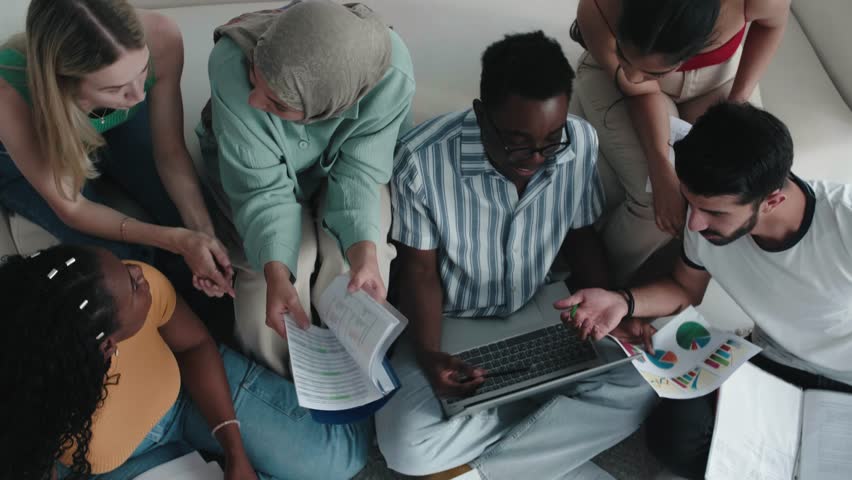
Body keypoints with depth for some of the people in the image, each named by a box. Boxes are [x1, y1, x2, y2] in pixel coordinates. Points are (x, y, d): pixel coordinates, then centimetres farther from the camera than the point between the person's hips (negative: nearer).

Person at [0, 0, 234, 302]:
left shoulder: (160, 38, -36)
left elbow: (170, 152, -20)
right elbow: (69, 208, -28)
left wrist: (203, 231, -34)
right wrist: (176, 240, -37)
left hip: (118, 126, 2)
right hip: (25, 158, -2)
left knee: (194, 222, -14)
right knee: (119, 258, -19)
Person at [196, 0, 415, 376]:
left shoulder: (391, 75, -38)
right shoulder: (232, 60, -40)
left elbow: (358, 170, -24)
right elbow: (262, 185, -31)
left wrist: (364, 251, -41)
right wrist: (275, 273, -45)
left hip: (339, 164, 1)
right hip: (260, 166, -1)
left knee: (357, 261, -21)